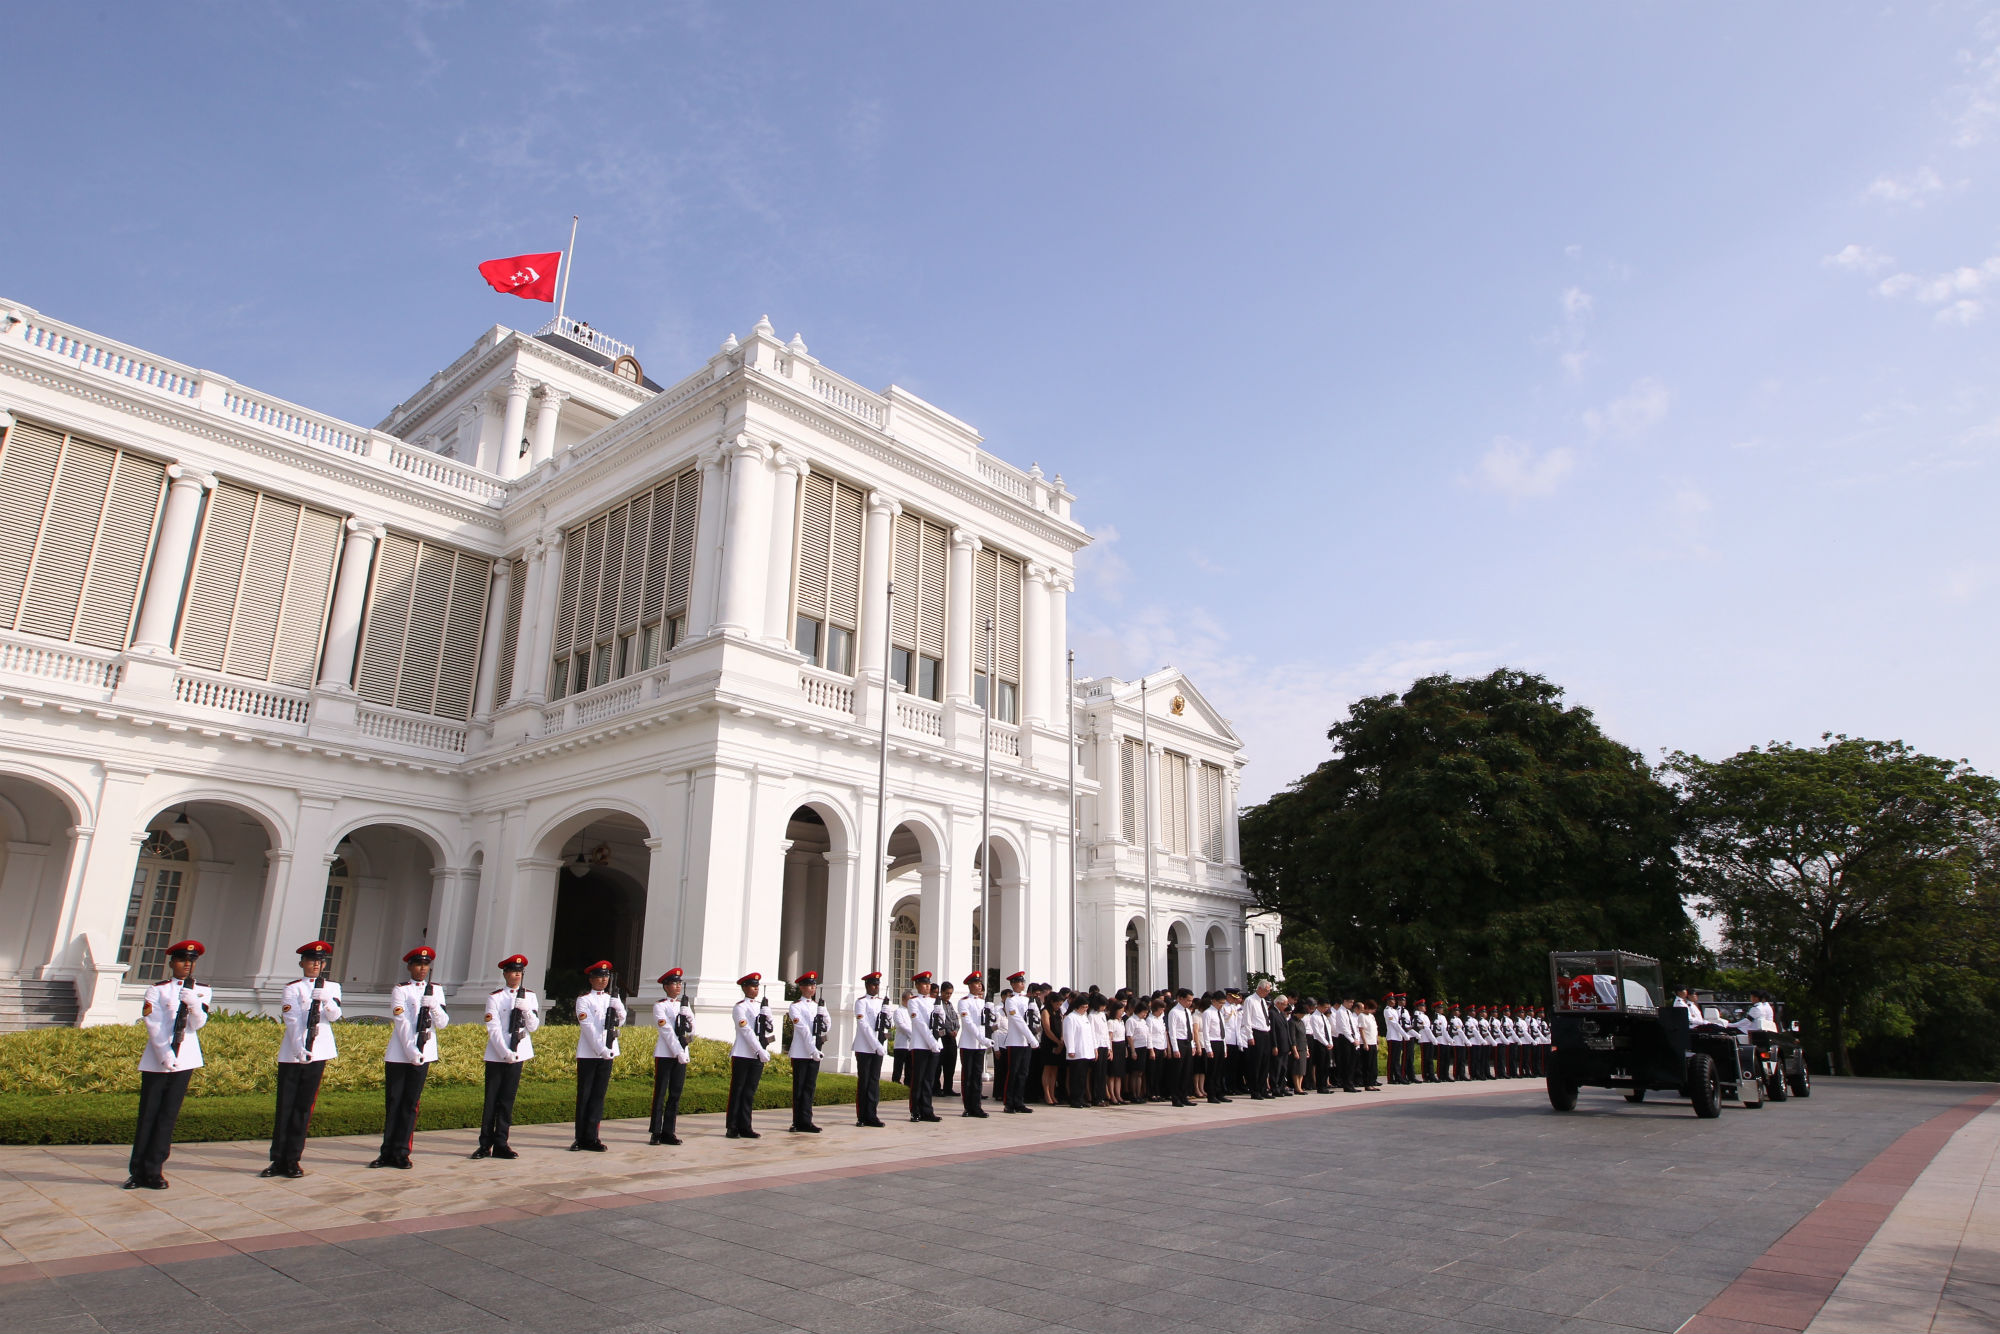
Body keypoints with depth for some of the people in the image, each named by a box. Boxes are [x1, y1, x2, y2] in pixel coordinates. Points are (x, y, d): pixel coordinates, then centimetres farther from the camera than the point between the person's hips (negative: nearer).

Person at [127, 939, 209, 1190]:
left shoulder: (202, 991, 9)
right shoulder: (157, 989, 2)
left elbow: (198, 1023, -3)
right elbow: (154, 1025, -6)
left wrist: (193, 1004, -23)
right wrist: (165, 1055, -17)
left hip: (185, 1061, 2)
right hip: (156, 1062, -2)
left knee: (168, 1117, 5)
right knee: (148, 1117, 3)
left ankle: (154, 1171, 12)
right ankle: (137, 1172, 14)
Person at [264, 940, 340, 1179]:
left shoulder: (332, 988, 10)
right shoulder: (293, 988, 3)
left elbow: (335, 1015, -5)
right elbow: (292, 1020, -8)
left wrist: (326, 1000, -26)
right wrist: (299, 1048, -21)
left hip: (317, 1053, 1)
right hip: (291, 1053, -1)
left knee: (304, 1108, 5)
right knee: (285, 1107, 2)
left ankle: (293, 1160, 12)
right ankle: (278, 1160, 11)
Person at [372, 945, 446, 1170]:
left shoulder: (435, 990, 8)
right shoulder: (400, 990, -1)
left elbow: (443, 1023, 1)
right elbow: (401, 1022, -9)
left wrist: (434, 1007, -19)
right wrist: (411, 1052, -17)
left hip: (423, 1055, 2)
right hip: (398, 1055, -2)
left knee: (411, 1104, 5)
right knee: (392, 1103, 3)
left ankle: (401, 1153, 11)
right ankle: (387, 1152, 12)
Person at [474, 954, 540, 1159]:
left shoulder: (530, 997, 7)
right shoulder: (495, 998, -2)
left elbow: (533, 1027, 2)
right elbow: (493, 1029, -8)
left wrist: (526, 1010, -15)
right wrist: (505, 1052, -16)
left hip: (517, 1055, 2)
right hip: (496, 1056, -2)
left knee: (507, 1101, 7)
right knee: (491, 1101, 3)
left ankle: (500, 1144, 13)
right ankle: (485, 1145, 12)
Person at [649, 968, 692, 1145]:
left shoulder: (684, 1006, 13)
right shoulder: (659, 1005, -3)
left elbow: (692, 1032, 9)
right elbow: (666, 1030, -12)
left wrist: (688, 1017, -10)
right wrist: (678, 1052, -17)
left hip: (681, 1054, 5)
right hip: (664, 1054, -5)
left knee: (676, 1094, 5)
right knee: (660, 1094, -1)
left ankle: (668, 1132, 11)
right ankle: (656, 1133, 5)